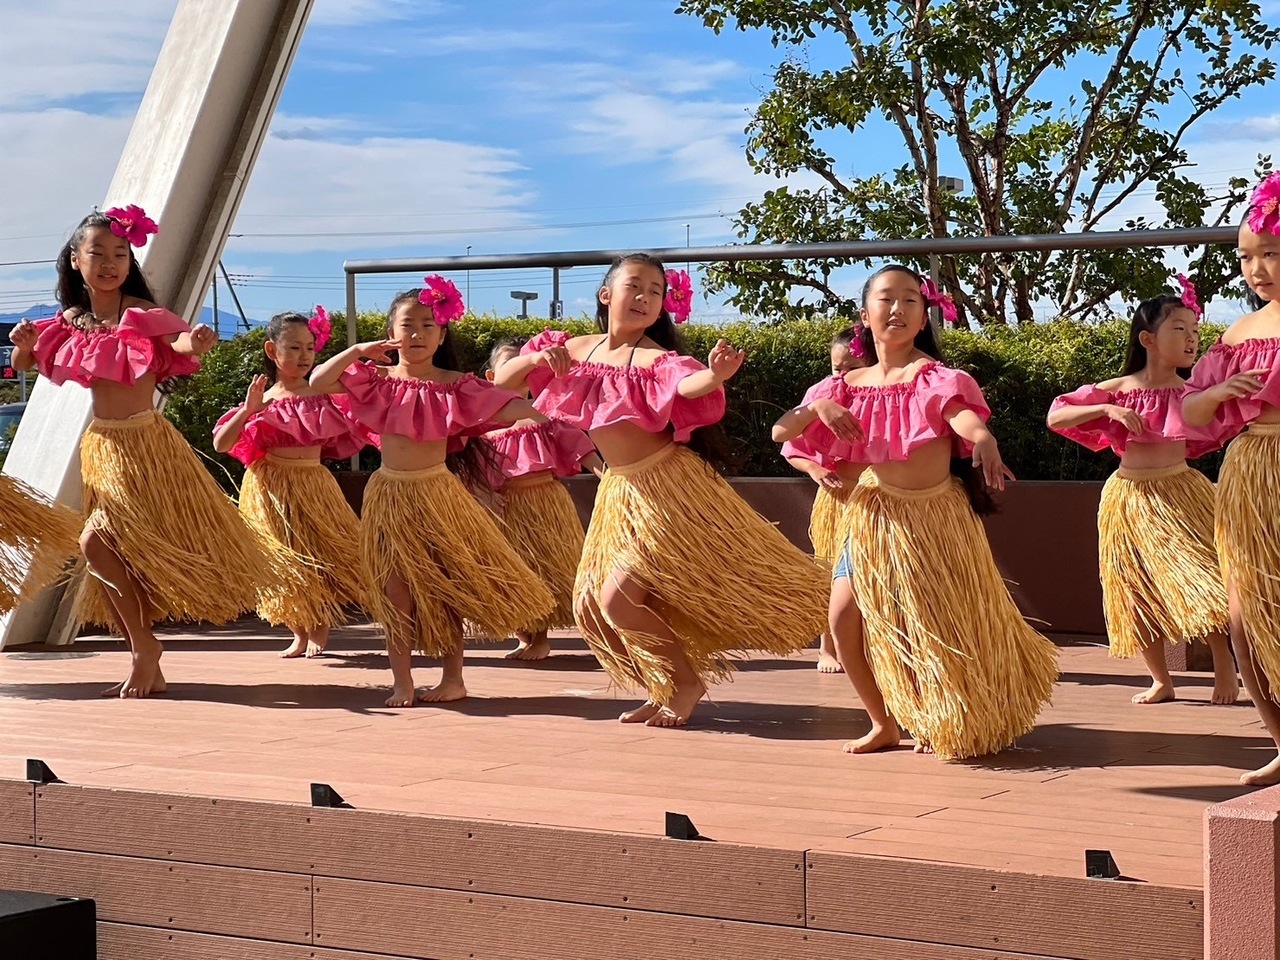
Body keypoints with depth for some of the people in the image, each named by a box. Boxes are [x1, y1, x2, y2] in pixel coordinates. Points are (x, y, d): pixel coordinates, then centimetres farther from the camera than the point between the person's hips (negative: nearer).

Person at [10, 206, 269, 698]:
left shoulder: (142, 314, -11)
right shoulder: (70, 322, 5)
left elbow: (178, 343, -27)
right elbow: (24, 364, 15)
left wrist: (194, 342, -50)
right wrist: (23, 343, -7)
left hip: (144, 444, -6)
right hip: (101, 446, 6)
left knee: (97, 542, -17)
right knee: (121, 557, 9)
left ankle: (144, 646, -3)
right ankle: (147, 666, 19)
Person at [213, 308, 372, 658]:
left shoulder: (322, 394, 1)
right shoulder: (264, 401, -2)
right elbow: (220, 445, -6)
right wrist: (247, 410, -18)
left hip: (313, 485, 1)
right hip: (271, 491, -1)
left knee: (320, 558, 3)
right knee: (285, 564, 3)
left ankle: (319, 631, 21)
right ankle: (299, 633, 20)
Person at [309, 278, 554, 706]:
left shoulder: (453, 385, -4)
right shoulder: (377, 380, 2)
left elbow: (505, 408, -13)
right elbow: (318, 382, -2)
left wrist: (542, 415, -31)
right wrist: (357, 351, -11)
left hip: (436, 491, -1)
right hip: (389, 492, 2)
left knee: (443, 586, 4)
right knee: (395, 590, 2)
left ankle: (453, 678, 15)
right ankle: (402, 682, 8)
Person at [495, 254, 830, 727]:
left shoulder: (654, 358, -16)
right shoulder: (577, 349, 3)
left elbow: (687, 386, -38)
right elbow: (503, 380, 6)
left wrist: (715, 375, -60)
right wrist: (536, 359, -14)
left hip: (665, 488, -7)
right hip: (619, 491, 7)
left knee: (618, 599, -14)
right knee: (589, 607, 7)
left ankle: (688, 681, 8)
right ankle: (665, 689, 24)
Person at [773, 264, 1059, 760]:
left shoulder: (934, 376, -9)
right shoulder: (849, 385, 4)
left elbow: (964, 416, -31)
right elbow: (781, 431, -1)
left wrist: (984, 440, -54)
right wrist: (819, 408, -22)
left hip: (936, 515, -4)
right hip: (873, 515, 4)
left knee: (945, 626, 0)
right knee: (845, 616, -7)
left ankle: (948, 723, 28)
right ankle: (885, 723, 13)